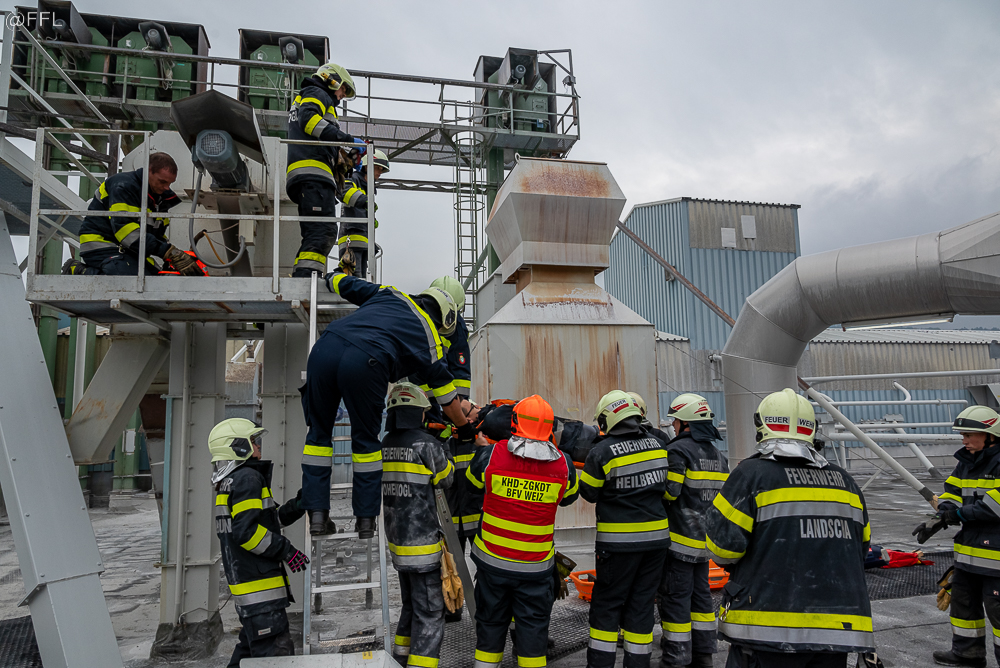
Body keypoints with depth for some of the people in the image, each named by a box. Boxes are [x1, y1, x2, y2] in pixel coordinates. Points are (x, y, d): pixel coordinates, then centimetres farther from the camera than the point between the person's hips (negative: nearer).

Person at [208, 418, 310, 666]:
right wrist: (286, 550, -18)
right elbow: (245, 531, -24)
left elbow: (267, 521, 22)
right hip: (258, 585, -10)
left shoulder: (231, 483, 18)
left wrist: (299, 503, 12)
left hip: (244, 582, 10)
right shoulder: (247, 478, -14)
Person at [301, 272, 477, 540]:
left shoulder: (390, 295, 30)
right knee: (365, 439, 18)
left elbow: (343, 283, 34)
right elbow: (447, 396, 29)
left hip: (325, 348, 4)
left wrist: (332, 278, 59)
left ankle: (317, 514, 20)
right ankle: (366, 519, 22)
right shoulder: (430, 338, 22)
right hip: (365, 364, -3)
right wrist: (465, 429, 44)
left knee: (319, 431, 20)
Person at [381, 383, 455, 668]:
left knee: (411, 603, 23)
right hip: (423, 539, -7)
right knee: (430, 613, 1)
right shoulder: (426, 444, -16)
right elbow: (446, 478, -2)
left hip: (396, 538, 8)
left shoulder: (384, 445, 4)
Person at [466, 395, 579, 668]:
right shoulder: (563, 465, -10)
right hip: (536, 565, 0)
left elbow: (471, 480, 6)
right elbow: (569, 496, 10)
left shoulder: (491, 455, -14)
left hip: (492, 560, 0)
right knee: (533, 625, 13)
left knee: (491, 621, 17)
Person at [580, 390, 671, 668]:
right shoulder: (658, 445, 2)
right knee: (641, 603, 14)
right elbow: (665, 487, 11)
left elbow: (589, 493, -3)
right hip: (657, 537, 5)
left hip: (619, 541, -5)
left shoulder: (601, 452, -14)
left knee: (606, 604, 8)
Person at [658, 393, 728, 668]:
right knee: (700, 593, 17)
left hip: (679, 538, -8)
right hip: (705, 538, 8)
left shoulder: (678, 450, -15)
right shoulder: (719, 456, 12)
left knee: (675, 596, 0)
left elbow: (668, 492, -21)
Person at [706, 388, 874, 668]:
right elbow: (860, 548, 17)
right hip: (838, 631, 6)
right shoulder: (845, 481, 10)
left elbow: (723, 543, -13)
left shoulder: (752, 474, -8)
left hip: (769, 631, -5)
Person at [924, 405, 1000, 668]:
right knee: (962, 598, 18)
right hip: (970, 547, 9)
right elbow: (952, 492, 14)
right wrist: (942, 516, -5)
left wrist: (961, 513, -19)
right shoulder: (967, 462, 12)